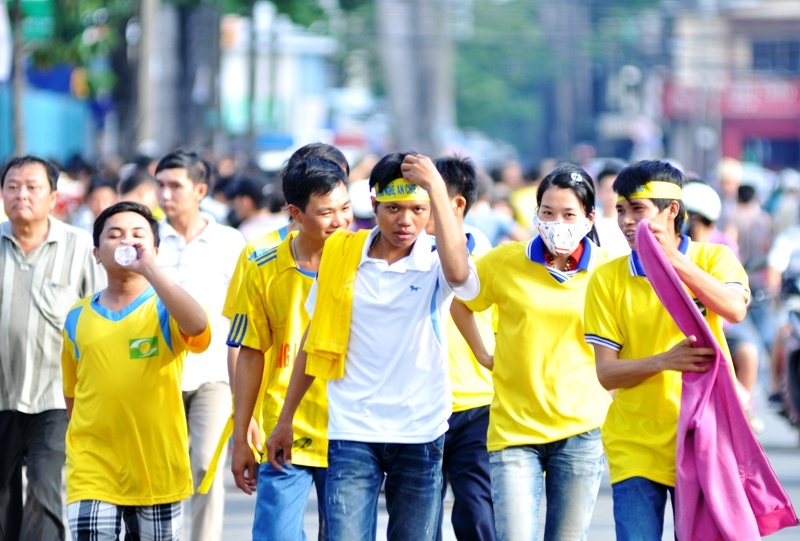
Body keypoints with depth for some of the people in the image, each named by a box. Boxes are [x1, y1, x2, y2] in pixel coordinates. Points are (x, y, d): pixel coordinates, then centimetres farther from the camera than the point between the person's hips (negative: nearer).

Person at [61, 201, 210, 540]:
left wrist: (149, 269, -27)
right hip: (93, 472, 1)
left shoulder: (166, 309, -1)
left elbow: (197, 325, -27)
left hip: (157, 473, -1)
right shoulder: (77, 319, 7)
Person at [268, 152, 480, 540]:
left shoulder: (435, 262, -4)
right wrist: (285, 419, 12)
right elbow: (314, 338, 11)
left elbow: (458, 272, -30)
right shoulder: (341, 253, 2)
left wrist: (437, 189, -29)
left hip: (419, 434, 0)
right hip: (352, 431, 1)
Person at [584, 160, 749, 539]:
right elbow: (606, 373, -2)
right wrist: (665, 360, -20)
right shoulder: (607, 280, 2)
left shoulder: (713, 258, 1)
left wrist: (673, 259, -24)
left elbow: (735, 310, -20)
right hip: (636, 447, 0)